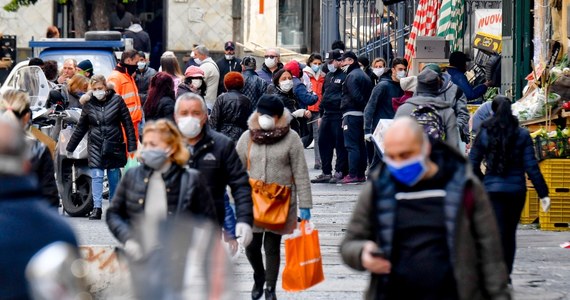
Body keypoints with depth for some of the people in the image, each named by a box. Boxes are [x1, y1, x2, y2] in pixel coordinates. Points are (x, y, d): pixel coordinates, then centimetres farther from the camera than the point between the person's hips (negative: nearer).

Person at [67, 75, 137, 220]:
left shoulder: (116, 100, -1)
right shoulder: (89, 104, 4)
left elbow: (128, 124, 1)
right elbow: (80, 128, 14)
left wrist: (132, 147, -3)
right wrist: (69, 148, 15)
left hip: (114, 145, -1)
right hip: (96, 146, 1)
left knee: (114, 177, 5)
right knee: (96, 176, -9)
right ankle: (97, 208, -12)